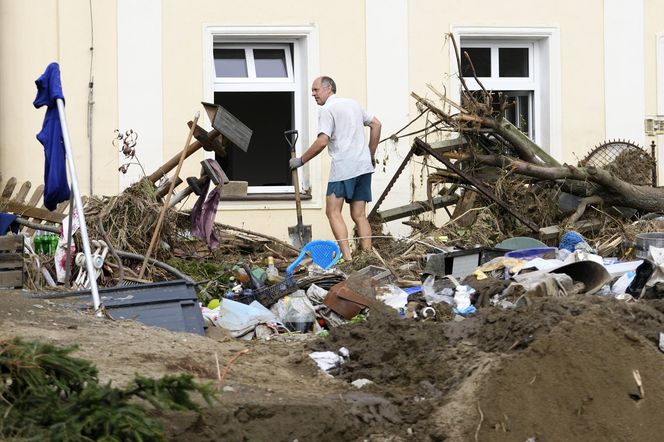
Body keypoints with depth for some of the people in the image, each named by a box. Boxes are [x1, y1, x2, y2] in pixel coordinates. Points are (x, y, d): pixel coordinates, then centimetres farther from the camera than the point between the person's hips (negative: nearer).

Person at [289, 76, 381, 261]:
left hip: (343, 167, -8)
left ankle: (347, 257, -19)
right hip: (364, 166, 8)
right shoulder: (353, 103, 19)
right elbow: (376, 124, 22)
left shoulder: (327, 109, -5)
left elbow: (322, 141, -15)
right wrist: (371, 155, 26)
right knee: (359, 215, 8)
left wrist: (300, 160, -6)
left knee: (333, 212, -5)